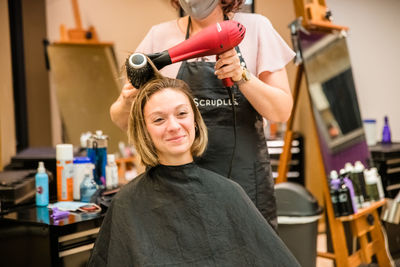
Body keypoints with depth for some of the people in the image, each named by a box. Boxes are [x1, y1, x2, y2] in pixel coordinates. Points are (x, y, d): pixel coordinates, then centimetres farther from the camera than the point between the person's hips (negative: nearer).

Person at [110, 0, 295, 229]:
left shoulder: (255, 27, 3)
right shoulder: (160, 36, 5)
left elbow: (281, 112, -2)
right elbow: (124, 120, 8)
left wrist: (242, 75, -17)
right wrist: (127, 104, -15)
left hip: (244, 181, 0)